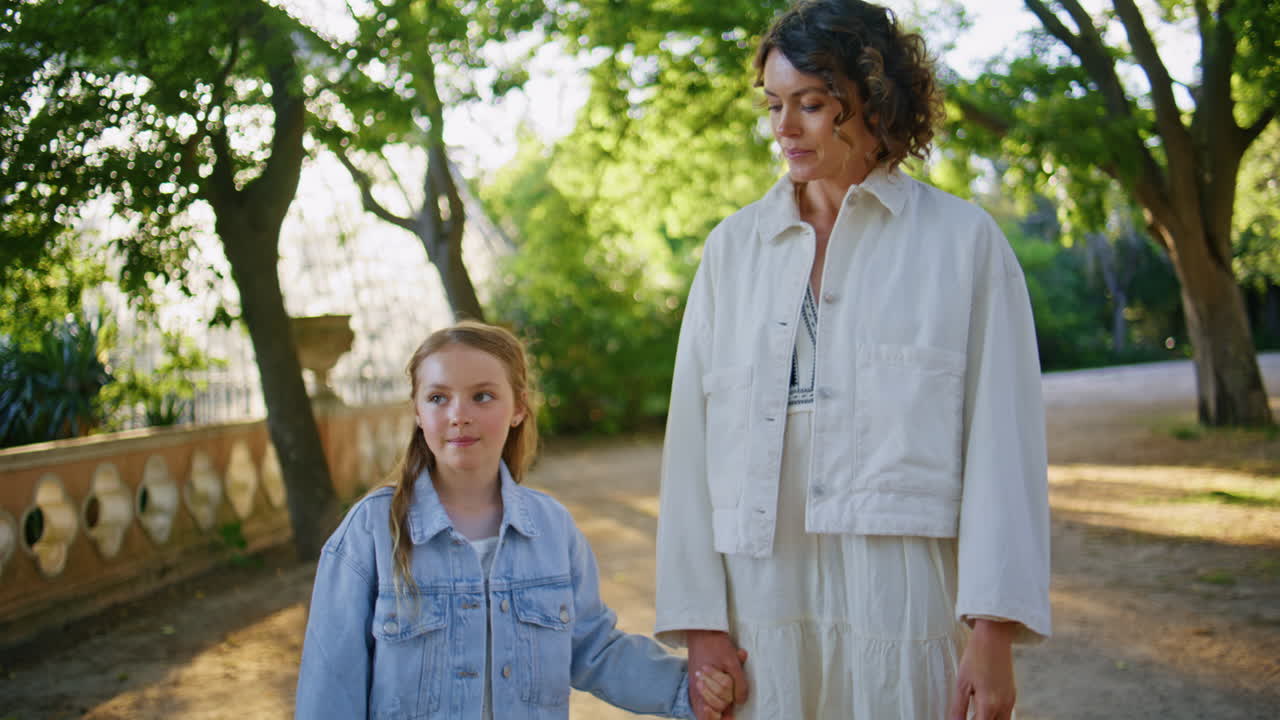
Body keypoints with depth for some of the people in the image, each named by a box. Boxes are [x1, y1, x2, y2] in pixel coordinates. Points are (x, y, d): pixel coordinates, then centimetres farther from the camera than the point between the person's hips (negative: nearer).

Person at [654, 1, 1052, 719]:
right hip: (762, 592, 2)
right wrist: (700, 622, -2)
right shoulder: (733, 247, 10)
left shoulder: (964, 241, 2)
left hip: (905, 598, -2)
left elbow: (1003, 440, -3)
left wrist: (993, 631, -10)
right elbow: (692, 438, 5)